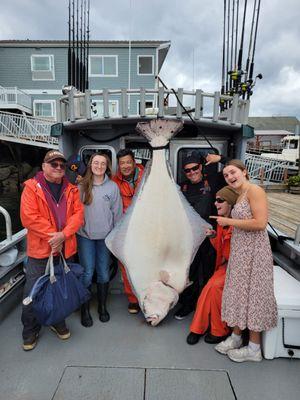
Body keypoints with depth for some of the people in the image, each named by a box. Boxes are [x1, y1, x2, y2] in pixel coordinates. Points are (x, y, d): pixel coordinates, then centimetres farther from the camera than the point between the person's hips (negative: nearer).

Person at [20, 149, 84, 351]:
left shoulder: (71, 190, 5)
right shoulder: (32, 187, -6)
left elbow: (78, 214, -3)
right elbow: (29, 217, -15)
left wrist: (63, 235, -17)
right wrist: (52, 236, -16)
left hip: (65, 249, 4)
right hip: (39, 250, -3)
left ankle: (58, 322, 40)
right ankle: (30, 331, 30)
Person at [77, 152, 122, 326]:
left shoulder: (113, 186, -1)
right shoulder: (82, 185, -2)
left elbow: (117, 212, 2)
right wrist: (77, 228, 0)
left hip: (105, 236, 1)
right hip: (85, 236, 0)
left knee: (104, 272, 13)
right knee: (87, 273, 5)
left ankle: (102, 306, 33)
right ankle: (85, 309, 26)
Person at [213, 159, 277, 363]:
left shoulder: (254, 190, -13)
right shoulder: (240, 195, 13)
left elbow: (260, 223, -23)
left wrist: (229, 221, -17)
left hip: (254, 252, -8)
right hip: (240, 252, 8)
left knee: (252, 295, 4)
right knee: (238, 293, 16)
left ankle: (254, 348, 23)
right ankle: (236, 337, 34)